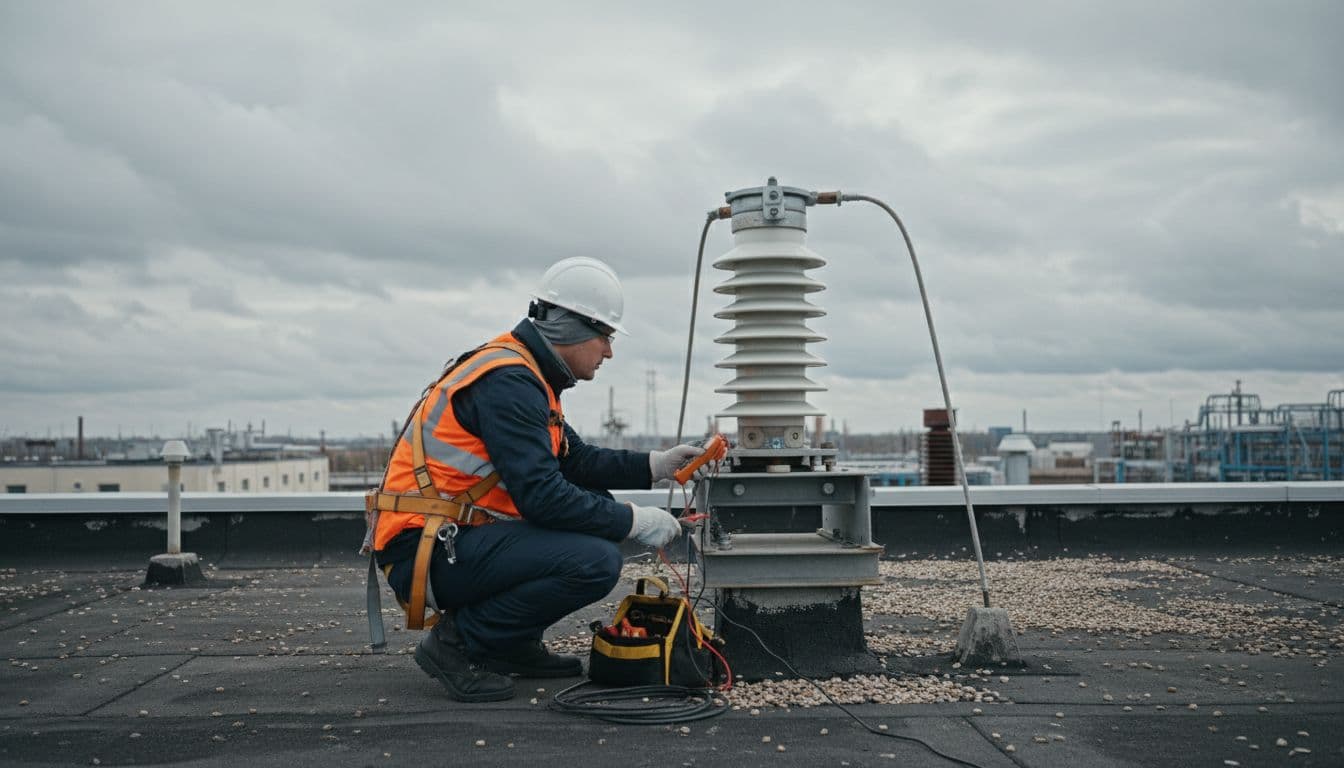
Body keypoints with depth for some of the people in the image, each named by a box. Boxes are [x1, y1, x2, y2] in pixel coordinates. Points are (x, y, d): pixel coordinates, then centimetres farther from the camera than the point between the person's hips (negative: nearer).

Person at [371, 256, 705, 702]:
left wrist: (655, 466, 14)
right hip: (427, 552, -11)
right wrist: (633, 522, -15)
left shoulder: (525, 373, 15)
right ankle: (460, 642, -7)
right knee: (596, 561, -23)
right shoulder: (507, 381, -18)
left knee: (595, 506, 16)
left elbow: (575, 461, 22)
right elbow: (541, 495, -24)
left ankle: (514, 644, 14)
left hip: (454, 535, 11)